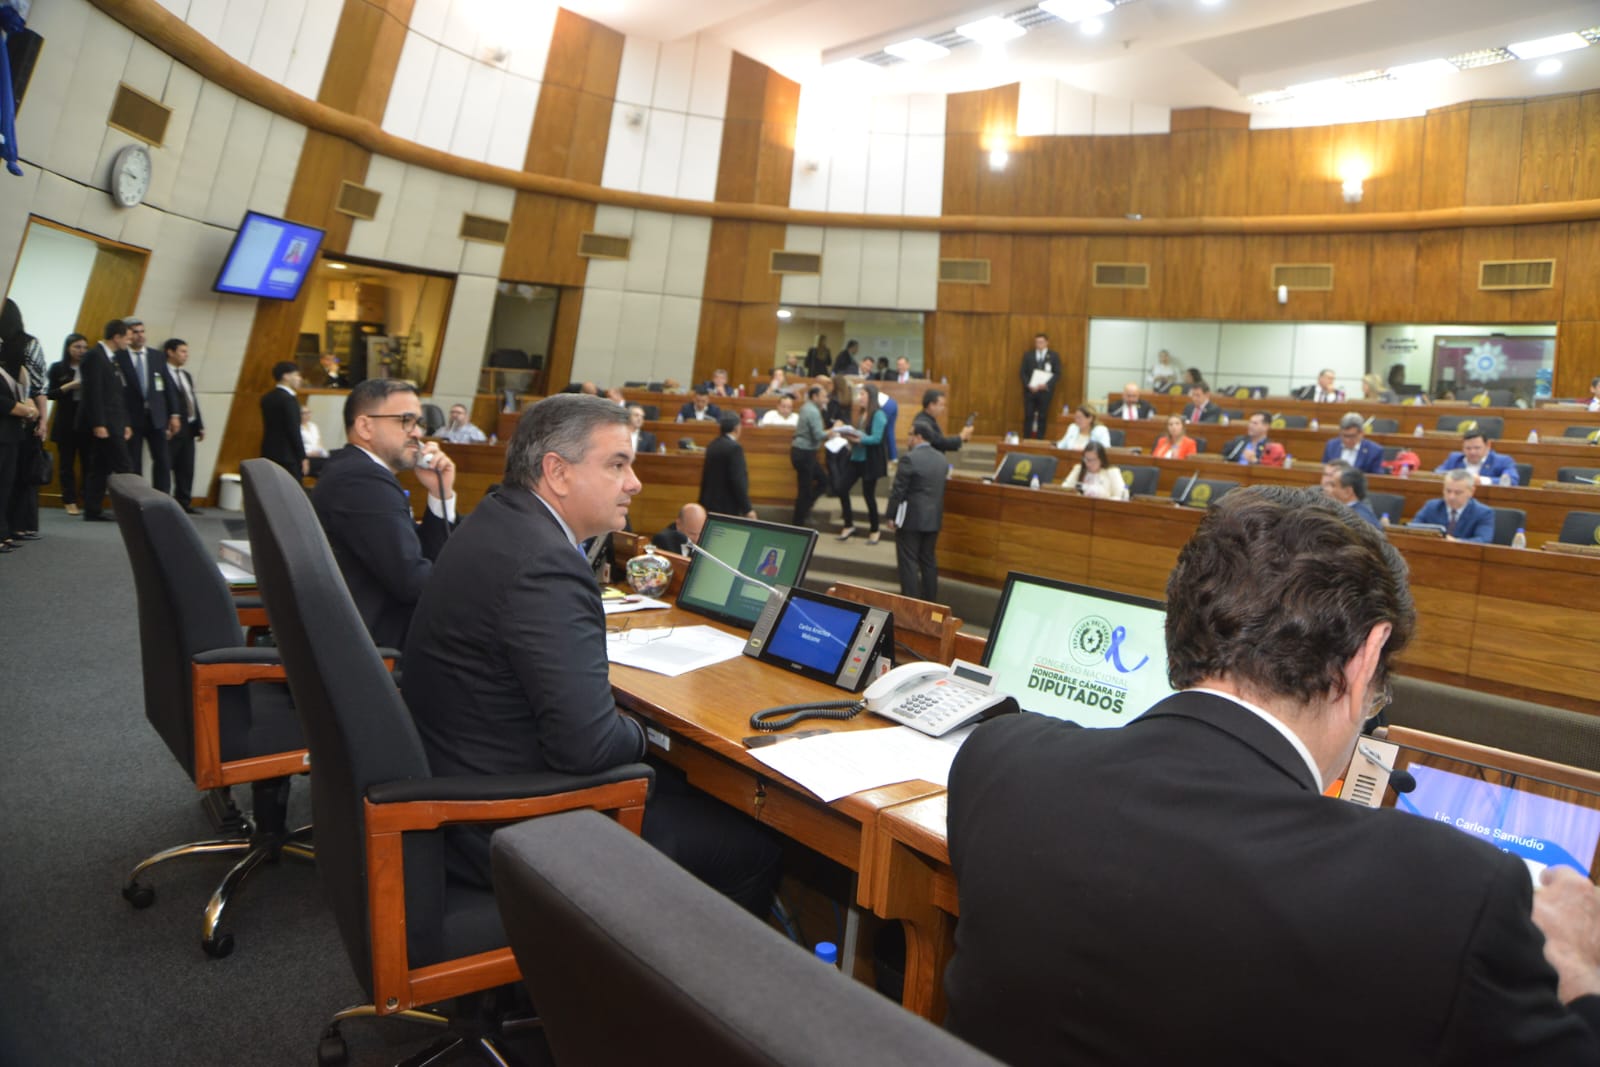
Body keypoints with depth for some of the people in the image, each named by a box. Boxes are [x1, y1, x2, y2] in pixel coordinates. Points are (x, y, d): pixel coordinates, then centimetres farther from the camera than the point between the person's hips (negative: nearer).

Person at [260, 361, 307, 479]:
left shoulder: (266, 397, 11)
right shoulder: (289, 399, -14)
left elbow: (270, 426, 16)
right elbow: (294, 430, -15)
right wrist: (303, 458, -11)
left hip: (269, 454, 8)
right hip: (287, 456, -8)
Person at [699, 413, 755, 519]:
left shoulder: (711, 446, 8)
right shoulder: (734, 448, -16)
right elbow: (738, 481, -20)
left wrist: (703, 504, 23)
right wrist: (748, 509, -17)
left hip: (710, 504, 8)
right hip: (728, 507, -8)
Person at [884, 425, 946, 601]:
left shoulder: (910, 458, -15)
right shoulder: (941, 459, 9)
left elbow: (898, 490, -15)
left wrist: (890, 516, -8)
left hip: (910, 518, -7)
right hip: (933, 518, 7)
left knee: (908, 562, -1)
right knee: (929, 560, 14)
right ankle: (930, 601, 19)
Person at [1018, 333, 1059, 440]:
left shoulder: (1054, 356, 3)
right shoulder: (1027, 355, 7)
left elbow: (1058, 374, -1)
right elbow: (1023, 372, 5)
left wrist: (1046, 384, -15)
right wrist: (1028, 385, -11)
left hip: (1045, 390, -1)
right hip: (1030, 390, 1)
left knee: (1042, 417, 1)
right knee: (1028, 416, -2)